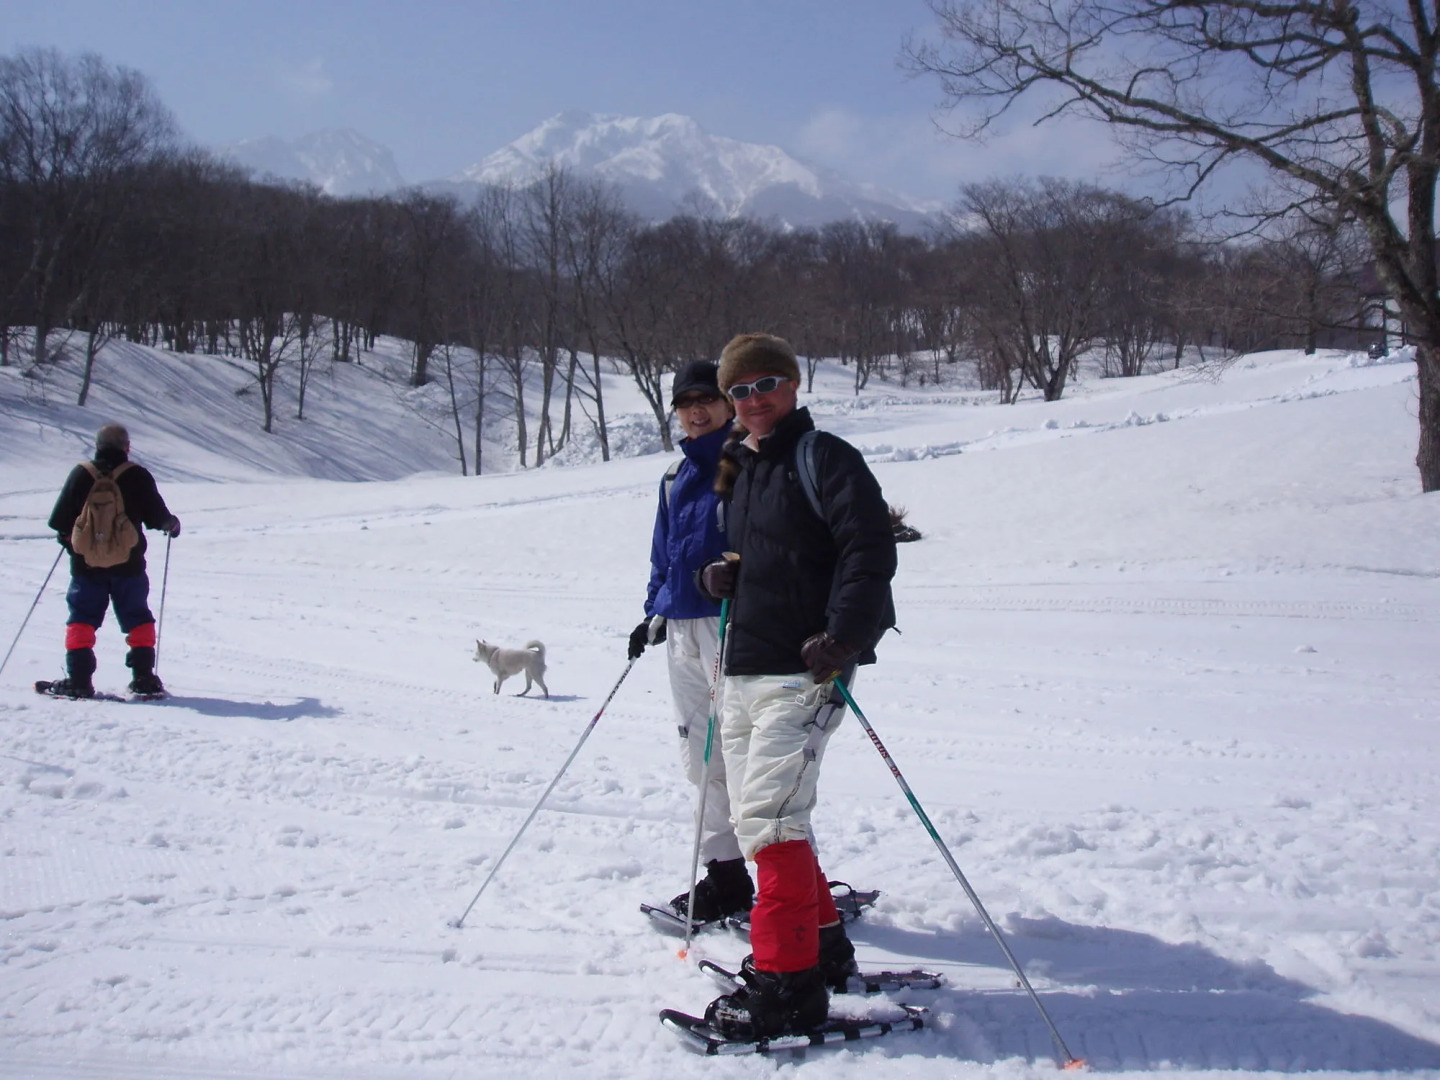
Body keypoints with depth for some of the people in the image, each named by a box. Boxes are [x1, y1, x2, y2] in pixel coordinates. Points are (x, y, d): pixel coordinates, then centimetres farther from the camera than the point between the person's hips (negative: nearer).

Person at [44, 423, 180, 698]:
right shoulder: (137, 476, -4)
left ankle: (78, 679, 0)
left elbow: (60, 519, 2)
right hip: (128, 563, -1)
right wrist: (172, 524, 18)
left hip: (86, 562, 1)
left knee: (82, 618, 7)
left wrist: (67, 537, 22)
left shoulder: (80, 474, 1)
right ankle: (143, 677, 4)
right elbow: (157, 516, -4)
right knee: (137, 618, 9)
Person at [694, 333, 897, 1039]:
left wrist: (842, 638, -25)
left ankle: (789, 984, -7)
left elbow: (869, 552, -16)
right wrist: (722, 577, 7)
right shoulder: (739, 469, 19)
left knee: (770, 816, -14)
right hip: (743, 668, 9)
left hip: (802, 672, -9)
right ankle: (822, 944, 28)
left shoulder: (824, 457, -7)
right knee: (754, 815, 13)